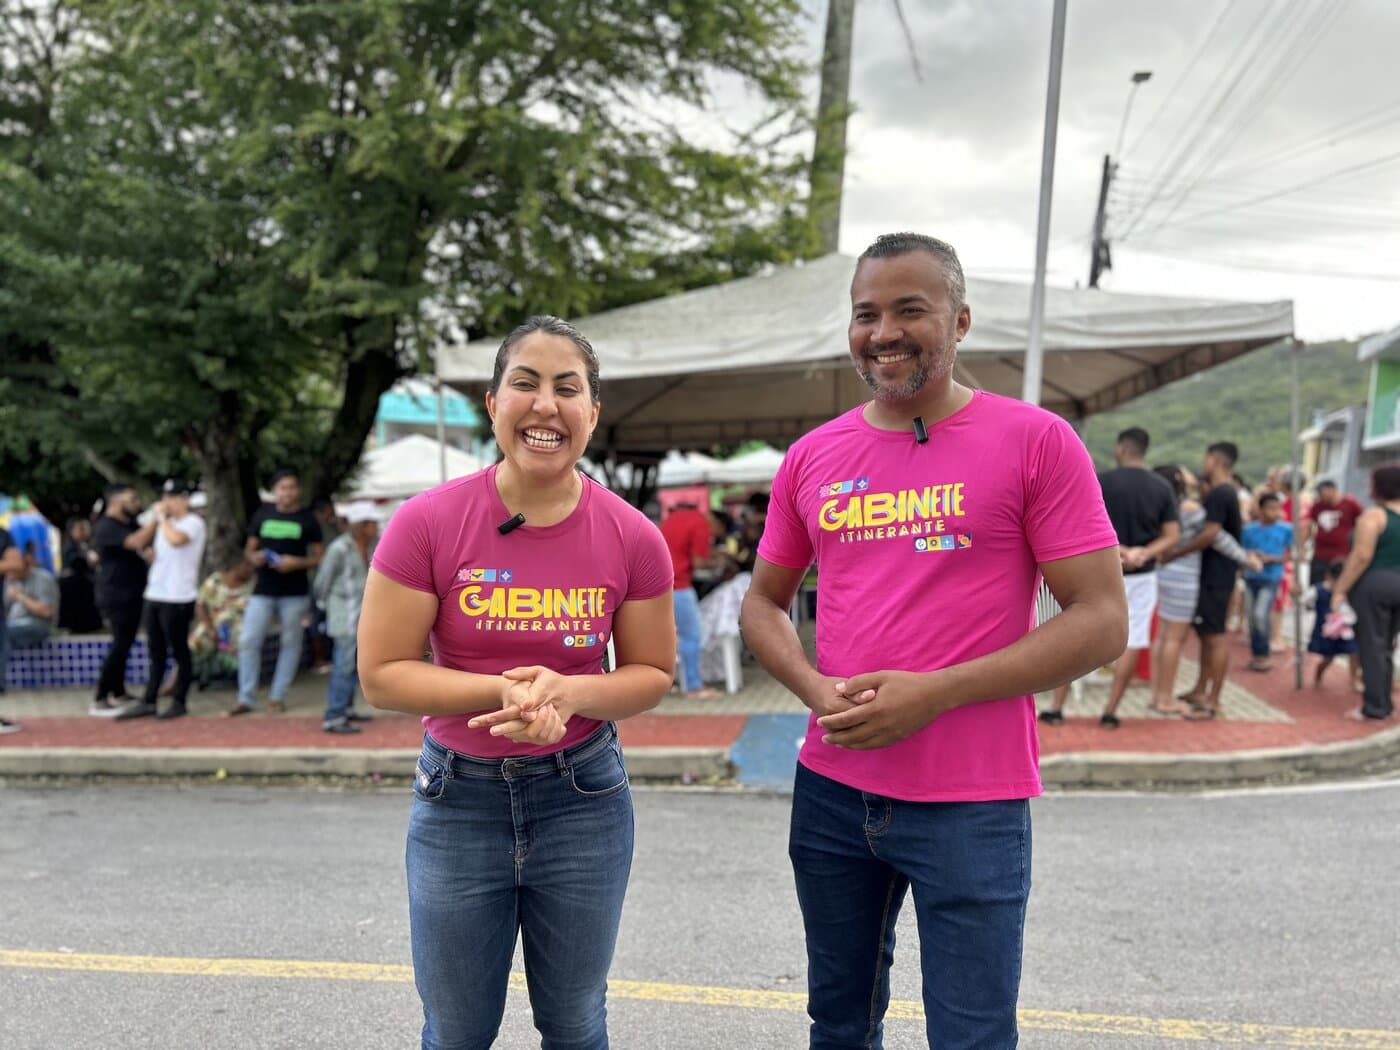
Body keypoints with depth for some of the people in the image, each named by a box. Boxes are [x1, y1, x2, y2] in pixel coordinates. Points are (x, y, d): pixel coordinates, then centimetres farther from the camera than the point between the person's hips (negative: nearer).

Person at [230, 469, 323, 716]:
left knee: (290, 643, 6)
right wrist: (254, 557, -8)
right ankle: (246, 698, 5)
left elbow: (318, 557, 1)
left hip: (295, 593, -1)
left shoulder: (308, 520, 1)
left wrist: (296, 563, -17)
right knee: (248, 641, -4)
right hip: (263, 590, 2)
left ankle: (278, 696, 17)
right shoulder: (262, 515, 7)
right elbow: (249, 548, 15)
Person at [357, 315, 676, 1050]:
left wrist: (569, 694, -21)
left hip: (584, 795, 1)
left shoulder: (632, 538, -11)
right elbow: (380, 676, -10)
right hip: (459, 796, 0)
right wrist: (503, 691, -25)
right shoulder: (427, 523, -14)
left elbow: (653, 672, 0)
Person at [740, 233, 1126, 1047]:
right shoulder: (813, 456, 6)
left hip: (971, 802, -4)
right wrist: (817, 690, -6)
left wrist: (935, 692, -19)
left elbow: (1103, 621, -11)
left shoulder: (1036, 441, -8)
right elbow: (765, 601, 15)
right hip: (832, 789, 5)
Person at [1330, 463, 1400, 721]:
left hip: (1373, 585, -7)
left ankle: (1374, 707, 1)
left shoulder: (1374, 515, -12)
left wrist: (1340, 590, -15)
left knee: (1371, 646, -1)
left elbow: (1362, 556, -19)